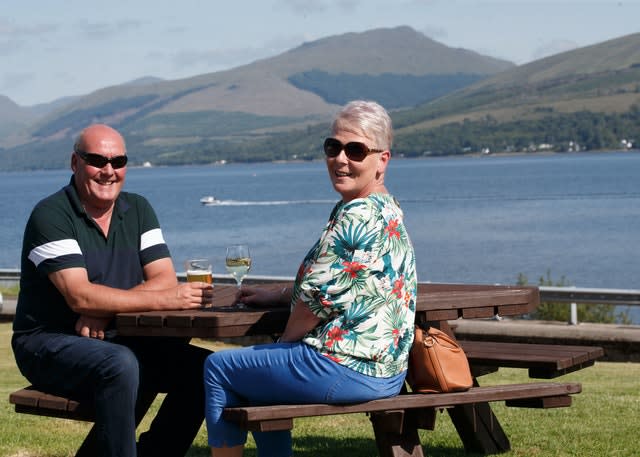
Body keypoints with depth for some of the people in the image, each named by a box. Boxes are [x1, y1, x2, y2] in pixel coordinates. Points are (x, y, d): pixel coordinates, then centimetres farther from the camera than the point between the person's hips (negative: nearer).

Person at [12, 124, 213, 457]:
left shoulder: (138, 210, 8)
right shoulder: (51, 216, -12)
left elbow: (165, 279, -2)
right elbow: (80, 296, -23)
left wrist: (105, 312, -20)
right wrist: (161, 300, -30)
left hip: (117, 340, 6)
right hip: (49, 342, -6)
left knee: (201, 367, -13)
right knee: (120, 365, -36)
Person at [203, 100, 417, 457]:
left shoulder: (357, 216, -20)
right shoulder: (388, 210, 13)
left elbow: (318, 298, -19)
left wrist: (284, 342, -1)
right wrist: (275, 297, 22)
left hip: (347, 368, -10)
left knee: (218, 367, 5)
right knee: (262, 381, 31)